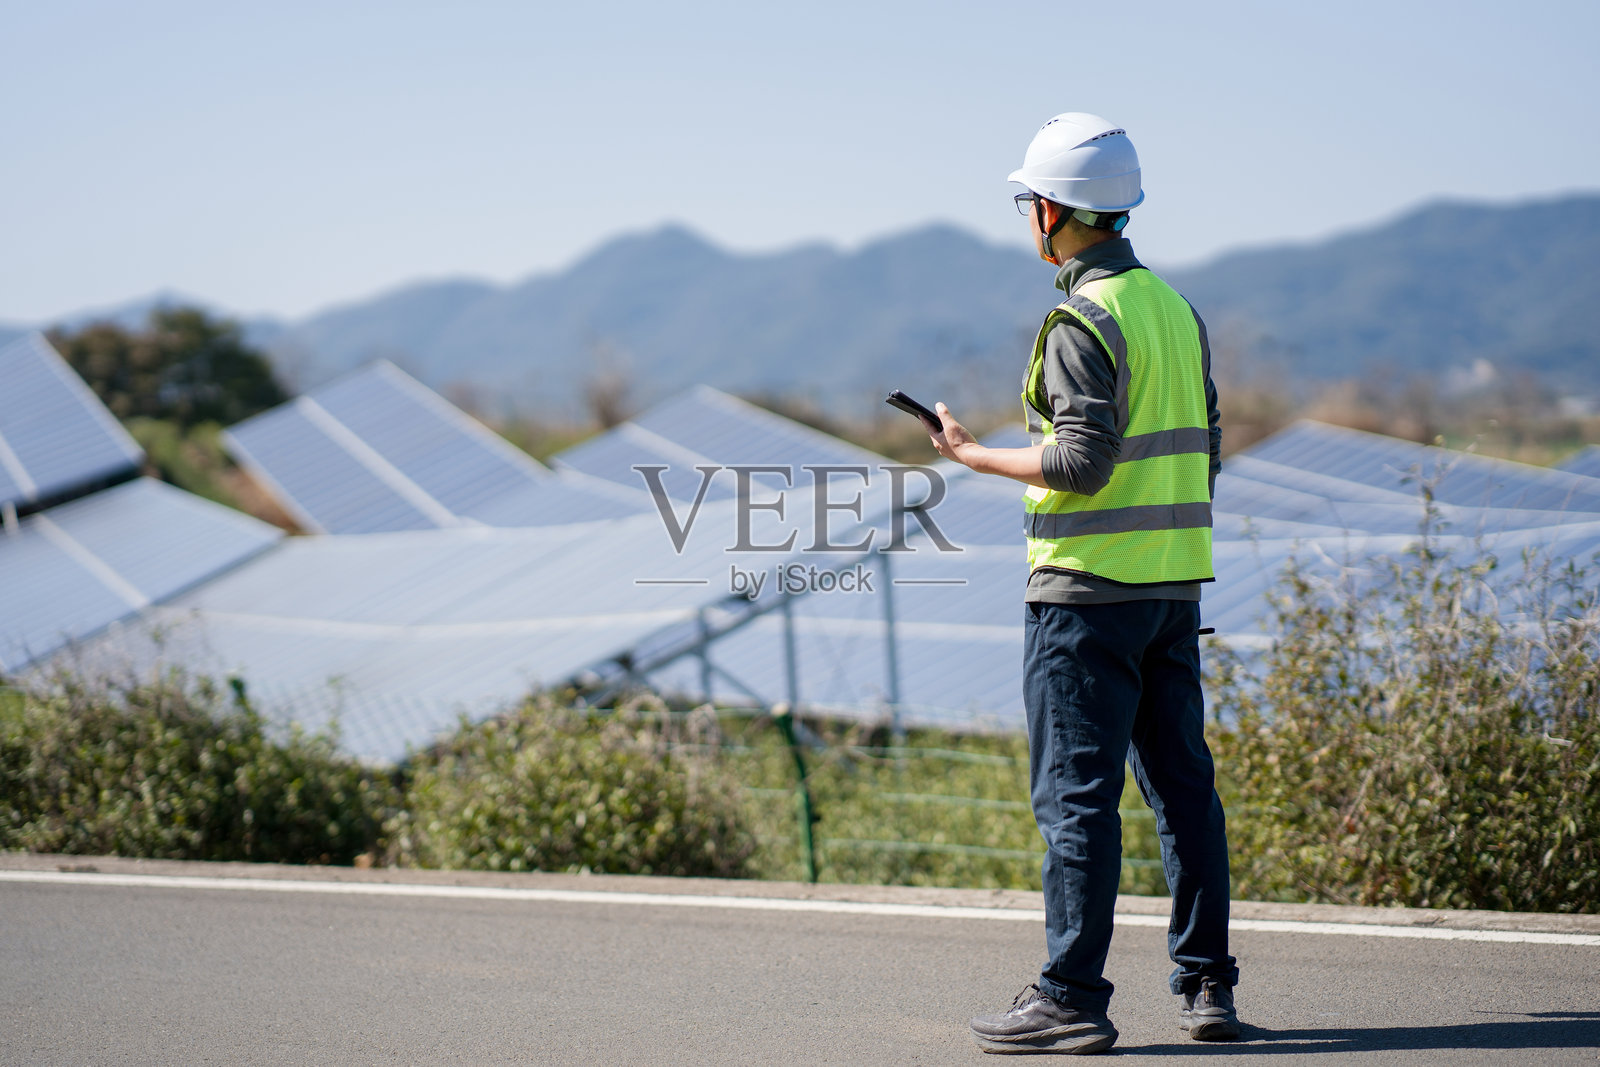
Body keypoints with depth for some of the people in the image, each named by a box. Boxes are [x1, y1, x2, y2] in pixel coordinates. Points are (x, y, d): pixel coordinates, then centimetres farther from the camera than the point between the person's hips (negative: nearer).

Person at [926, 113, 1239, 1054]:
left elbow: (1082, 461, -19)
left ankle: (1072, 999, -4)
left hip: (1089, 589, -8)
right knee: (1182, 782, 11)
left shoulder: (1084, 322, -13)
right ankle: (1209, 987, 14)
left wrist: (977, 456, -7)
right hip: (1176, 586, 8)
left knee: (1077, 793, -5)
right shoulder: (1175, 307, 13)